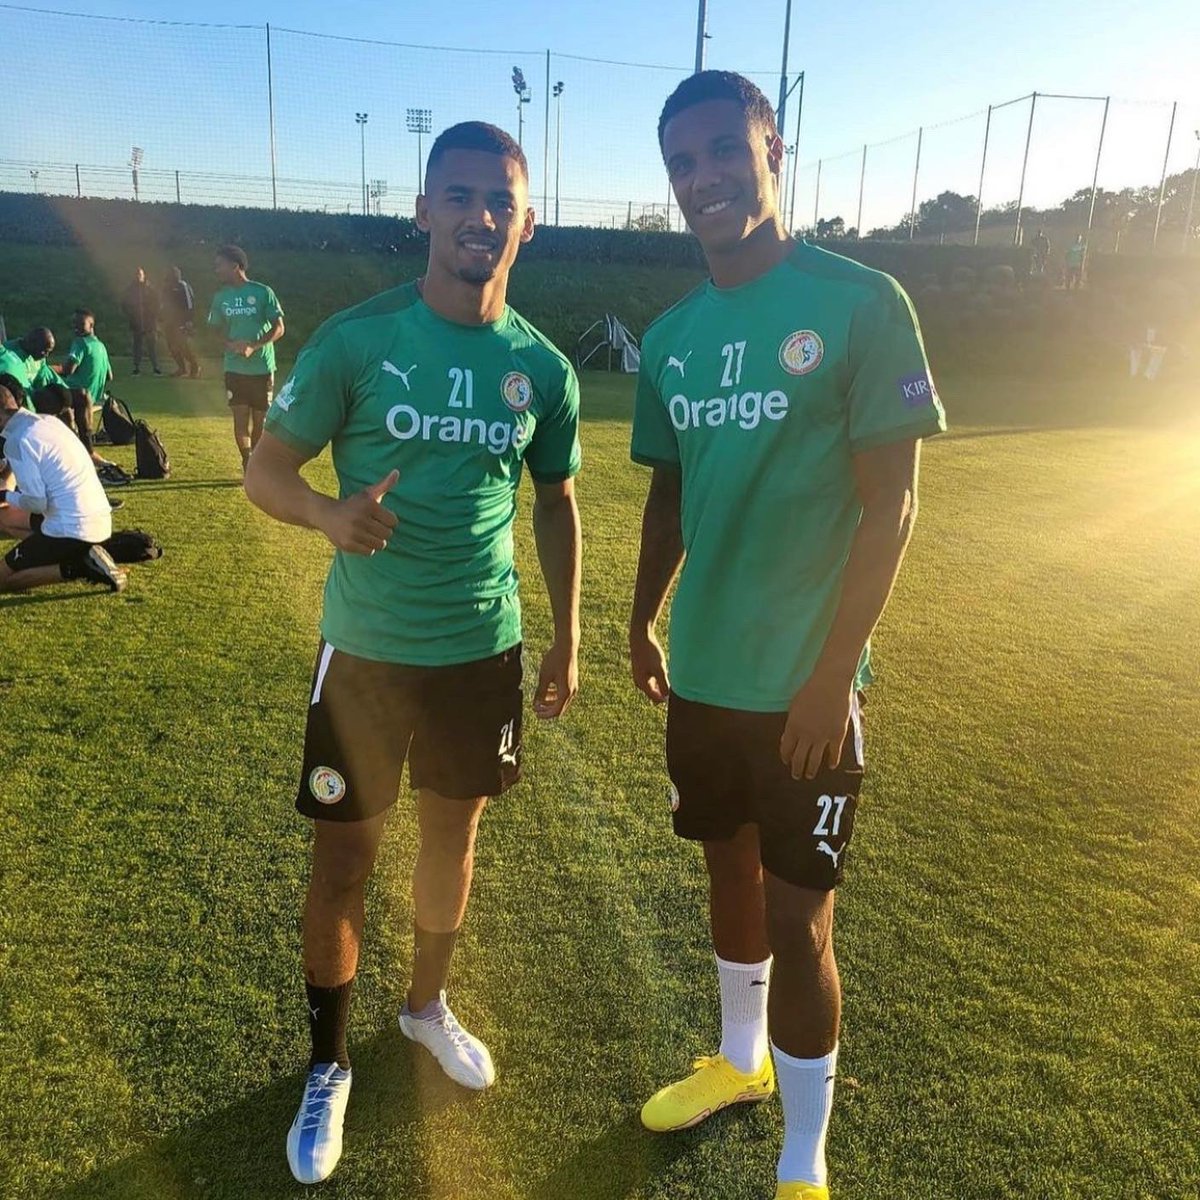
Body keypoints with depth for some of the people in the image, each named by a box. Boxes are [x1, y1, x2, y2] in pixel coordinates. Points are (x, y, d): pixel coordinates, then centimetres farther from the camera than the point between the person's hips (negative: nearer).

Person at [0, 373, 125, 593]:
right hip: (100, 519, 8)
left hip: (72, 529, -8)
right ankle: (84, 555, 10)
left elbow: (36, 502, -15)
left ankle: (77, 568, -9)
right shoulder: (47, 420, 13)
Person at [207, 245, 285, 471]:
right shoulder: (221, 297, 6)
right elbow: (217, 328, 14)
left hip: (262, 367, -3)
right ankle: (248, 465, 5)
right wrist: (230, 344, -9)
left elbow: (279, 328, -7)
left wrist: (254, 347, -19)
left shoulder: (263, 293, -7)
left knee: (260, 418, 6)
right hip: (234, 368, 3)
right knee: (240, 416, -2)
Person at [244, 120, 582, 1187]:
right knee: (342, 863, 7)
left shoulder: (544, 368, -1)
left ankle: (428, 1006, 45)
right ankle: (329, 1066, 32)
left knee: (454, 843, 18)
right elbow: (266, 469, -6)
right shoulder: (355, 340, -10)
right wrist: (330, 513, -28)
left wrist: (567, 639, 9)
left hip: (485, 648, 3)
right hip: (366, 650, -2)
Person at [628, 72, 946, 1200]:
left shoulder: (858, 303, -11)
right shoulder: (672, 335, 5)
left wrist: (831, 671, -16)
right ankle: (740, 1058, 45)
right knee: (730, 867, 21)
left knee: (797, 914, 3)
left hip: (803, 681, -5)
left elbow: (891, 501, -13)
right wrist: (642, 620, 12)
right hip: (702, 671, 6)